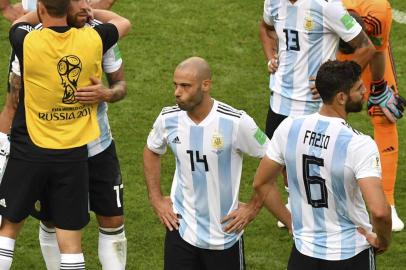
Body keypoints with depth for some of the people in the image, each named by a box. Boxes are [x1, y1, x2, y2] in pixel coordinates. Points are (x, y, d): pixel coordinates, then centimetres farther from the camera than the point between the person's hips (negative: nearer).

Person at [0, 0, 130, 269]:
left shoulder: (28, 42, -14)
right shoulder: (92, 39, -7)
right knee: (71, 243, 5)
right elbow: (124, 23, 16)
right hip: (74, 154, 2)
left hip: (30, 151, -2)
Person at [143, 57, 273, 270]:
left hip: (225, 234, -3)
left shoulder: (236, 122, -17)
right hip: (181, 228, 3)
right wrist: (156, 199, 10)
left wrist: (253, 207, -6)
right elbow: (151, 152, 17)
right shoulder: (168, 119, -5)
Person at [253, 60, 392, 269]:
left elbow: (261, 183, 3)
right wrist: (382, 241, -11)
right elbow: (379, 211, -32)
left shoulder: (289, 128, -8)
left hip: (303, 252, 4)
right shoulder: (359, 145, -23)